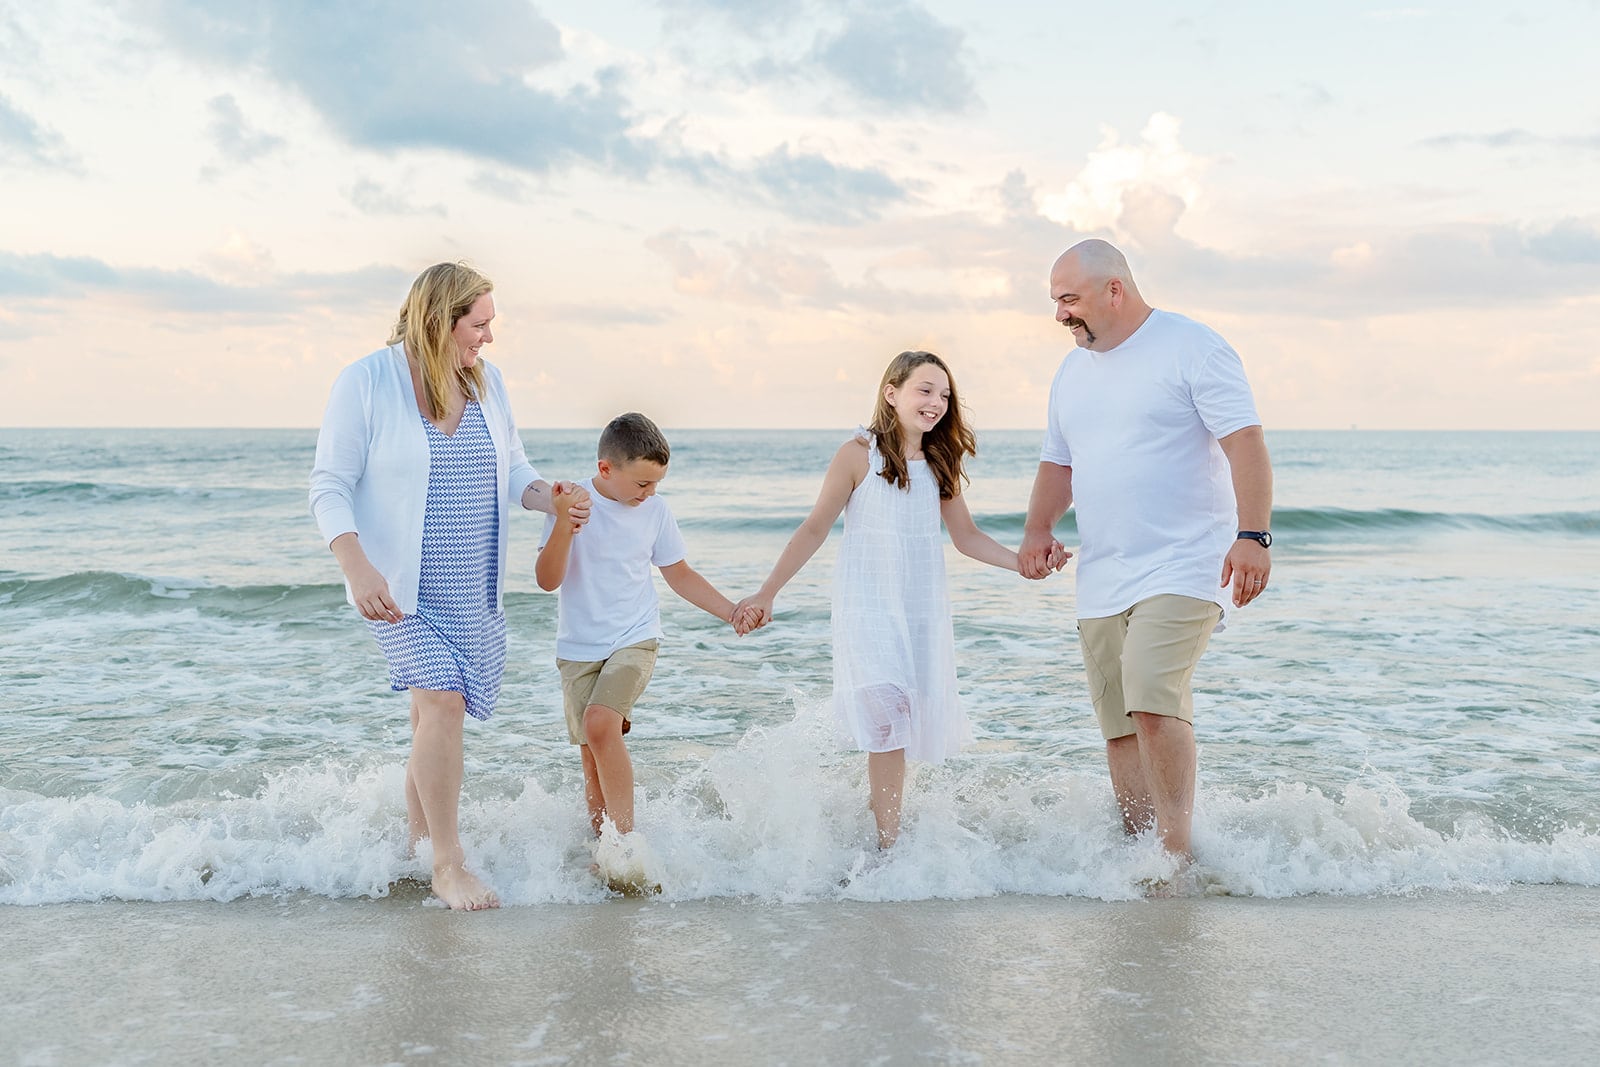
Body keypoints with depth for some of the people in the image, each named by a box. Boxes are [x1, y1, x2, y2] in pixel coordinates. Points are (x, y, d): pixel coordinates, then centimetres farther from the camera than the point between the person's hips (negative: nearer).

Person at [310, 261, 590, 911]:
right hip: (398, 589, -5)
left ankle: (416, 842, 30)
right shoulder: (366, 383, -11)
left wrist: (549, 497, -9)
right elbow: (329, 486, -11)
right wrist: (357, 570, -24)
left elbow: (512, 469, 14)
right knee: (442, 699, -18)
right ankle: (449, 866, -9)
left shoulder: (486, 383, 5)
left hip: (471, 591, 6)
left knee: (435, 709, 12)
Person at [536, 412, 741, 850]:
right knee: (593, 756, 1)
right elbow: (548, 580, -13)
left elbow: (679, 574, 14)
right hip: (578, 649, 1)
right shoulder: (572, 503, -8)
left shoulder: (655, 511, 0)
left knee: (600, 724, -24)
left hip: (635, 639, 0)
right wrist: (564, 525, -28)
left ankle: (624, 839, -18)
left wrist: (733, 612, 9)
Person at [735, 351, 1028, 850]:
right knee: (886, 720, -14)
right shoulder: (859, 455, -6)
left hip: (925, 614, 5)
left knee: (918, 721, 2)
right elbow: (814, 529, -2)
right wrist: (765, 594, -3)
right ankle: (888, 845, -10)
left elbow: (967, 537, 14)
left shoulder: (941, 463, 8)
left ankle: (881, 804, 19)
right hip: (869, 611, -5)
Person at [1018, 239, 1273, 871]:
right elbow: (1057, 464, 25)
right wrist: (1038, 530, 7)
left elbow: (1246, 445, -12)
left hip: (1183, 567, -7)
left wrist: (1253, 535, -23)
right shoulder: (1072, 372, 17)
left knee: (1153, 700, -23)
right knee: (1120, 726, 5)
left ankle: (1177, 854, -15)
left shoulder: (1192, 349, -5)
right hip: (1101, 581, 7)